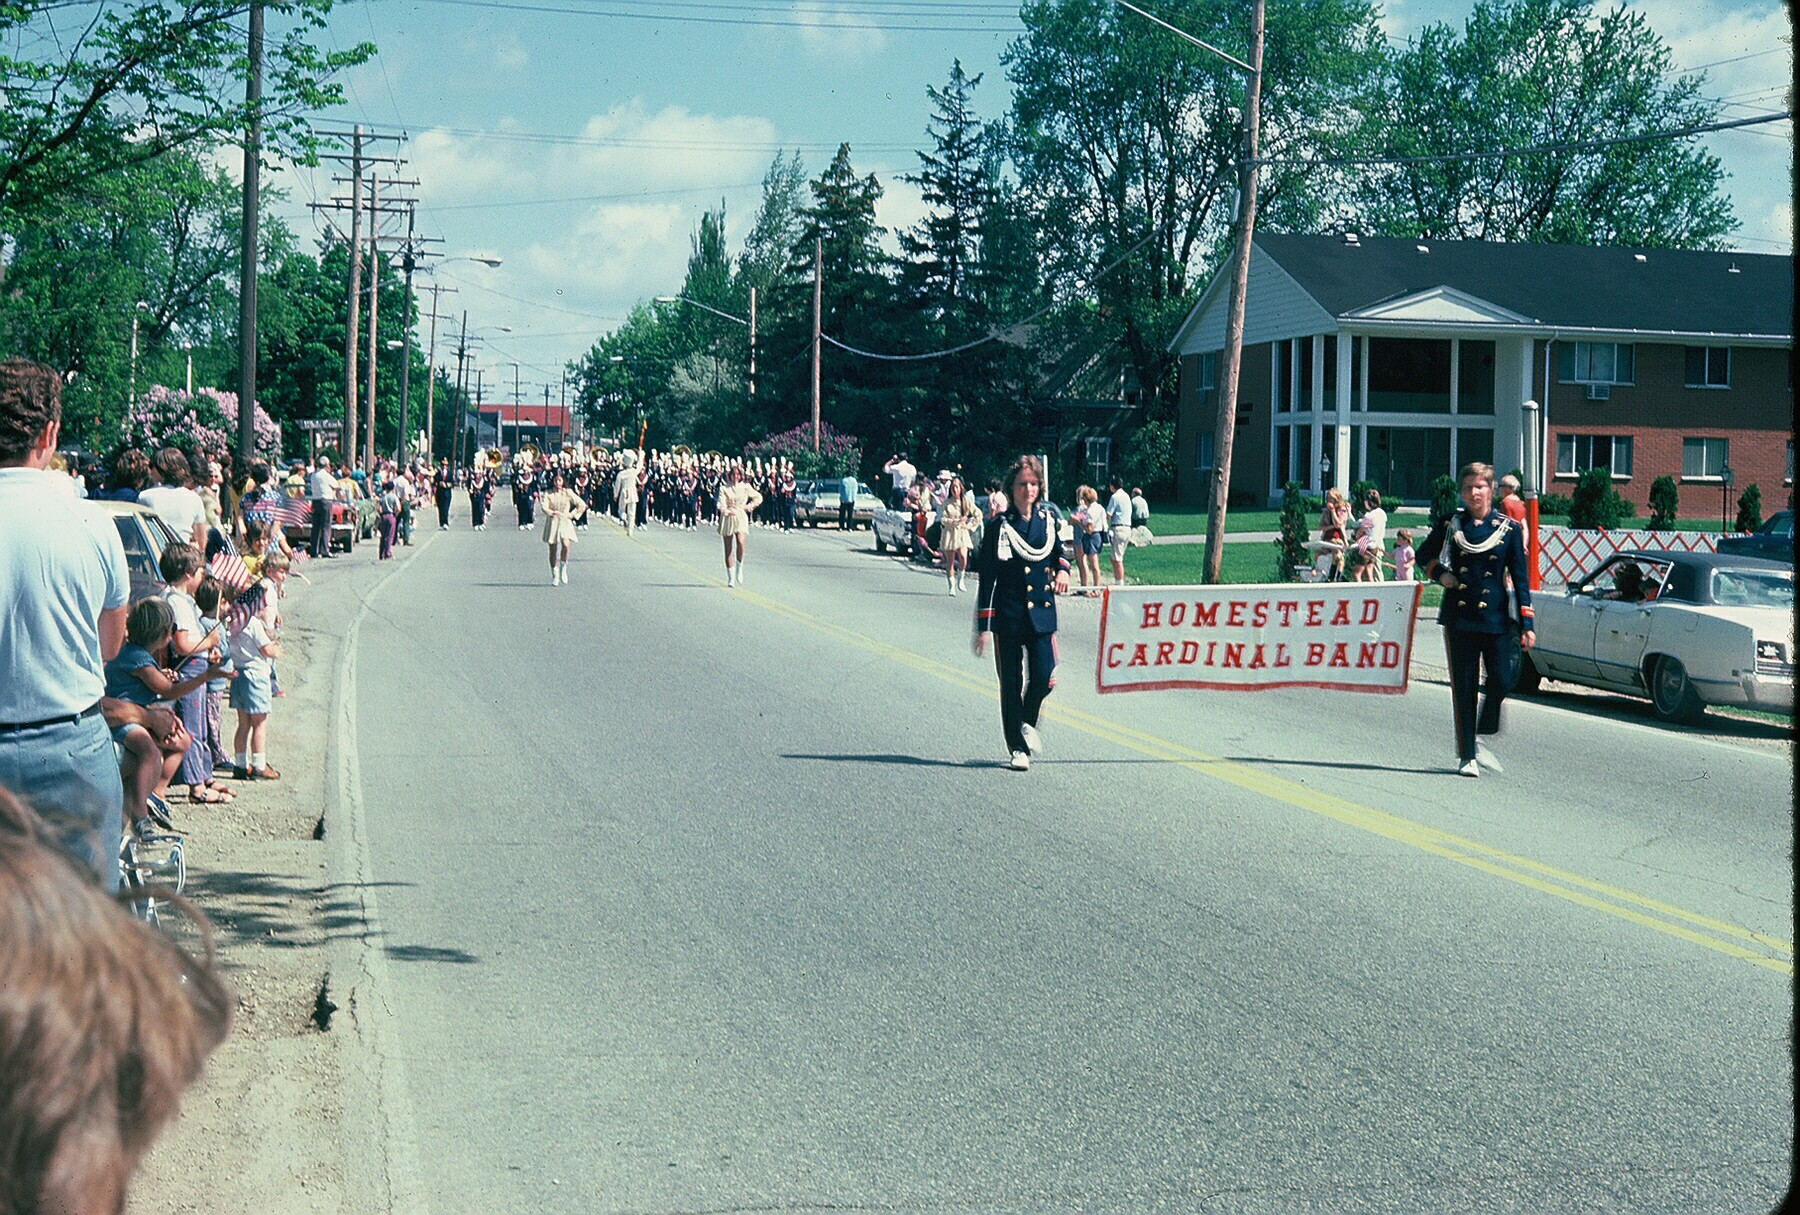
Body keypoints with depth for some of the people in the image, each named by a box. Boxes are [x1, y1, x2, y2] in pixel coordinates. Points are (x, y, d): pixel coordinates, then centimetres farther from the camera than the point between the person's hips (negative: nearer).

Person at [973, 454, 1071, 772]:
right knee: (1011, 685, 2)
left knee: (1043, 678, -5)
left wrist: (1062, 569, 3)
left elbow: (1057, 550, 28)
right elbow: (986, 578, -4)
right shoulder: (1000, 527, -5)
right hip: (1008, 617, -3)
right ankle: (1017, 749, 13)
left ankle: (1027, 723, 25)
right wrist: (983, 627, -8)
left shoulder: (1047, 519, 7)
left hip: (1042, 614, 3)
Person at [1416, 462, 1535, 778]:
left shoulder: (1509, 529, 3)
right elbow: (1424, 554, 20)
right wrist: (1439, 572, -2)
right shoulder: (1450, 525, 5)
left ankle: (1479, 740, 14)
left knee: (1501, 680, -8)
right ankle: (1467, 755, 7)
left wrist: (1526, 624, -2)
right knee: (1464, 686, 1)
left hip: (1496, 619, 0)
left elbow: (1520, 577, 4)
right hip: (1459, 618, 0)